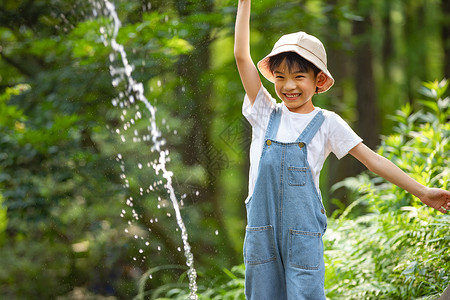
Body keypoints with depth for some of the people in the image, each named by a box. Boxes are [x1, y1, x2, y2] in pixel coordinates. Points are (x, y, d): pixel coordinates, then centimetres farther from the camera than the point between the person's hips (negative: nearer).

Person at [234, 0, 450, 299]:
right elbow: (242, 56, 2)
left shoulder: (326, 123, 2)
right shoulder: (266, 113, 6)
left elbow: (372, 159, 0)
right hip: (262, 225, 2)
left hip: (303, 228, -2)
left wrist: (422, 191, -4)